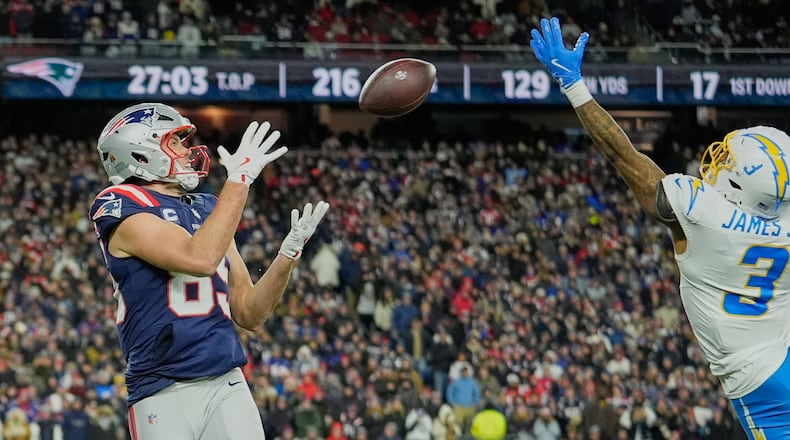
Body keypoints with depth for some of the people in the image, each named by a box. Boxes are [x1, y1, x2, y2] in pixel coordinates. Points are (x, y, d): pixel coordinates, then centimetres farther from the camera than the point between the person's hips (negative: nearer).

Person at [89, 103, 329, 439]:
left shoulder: (209, 209, 19)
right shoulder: (120, 208, -2)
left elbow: (248, 314, 18)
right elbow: (200, 259, -18)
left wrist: (288, 254, 4)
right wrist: (240, 179, -13)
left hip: (228, 386, 6)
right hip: (164, 394, -6)